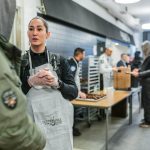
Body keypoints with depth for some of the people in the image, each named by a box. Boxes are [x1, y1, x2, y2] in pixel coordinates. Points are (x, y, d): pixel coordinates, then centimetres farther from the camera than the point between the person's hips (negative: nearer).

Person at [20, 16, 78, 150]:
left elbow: (74, 92, 0)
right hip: (32, 124, -1)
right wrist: (30, 82, -19)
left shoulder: (59, 60, 0)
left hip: (59, 123, 1)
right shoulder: (19, 62, -2)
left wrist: (56, 83, -18)